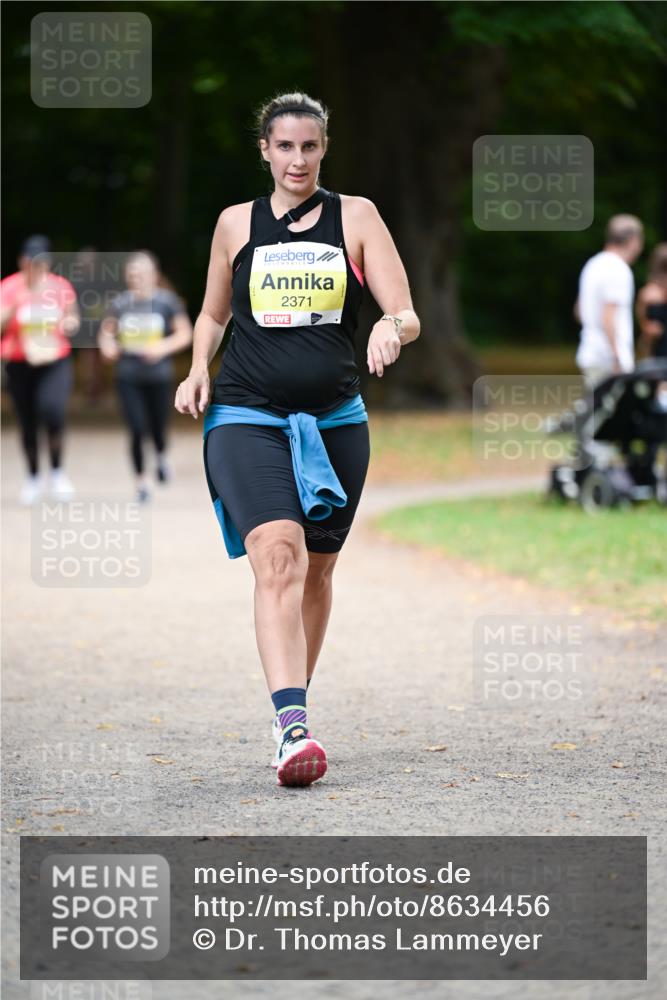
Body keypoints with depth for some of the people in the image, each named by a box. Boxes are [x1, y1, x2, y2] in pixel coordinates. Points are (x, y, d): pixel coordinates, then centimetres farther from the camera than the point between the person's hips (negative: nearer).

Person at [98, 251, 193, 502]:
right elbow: (106, 331, 12)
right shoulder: (120, 303, 0)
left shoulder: (167, 301, -5)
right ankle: (141, 480, 11)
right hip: (128, 378, 1)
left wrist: (165, 347, -18)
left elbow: (185, 333, -2)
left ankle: (161, 457, 44)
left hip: (159, 377, 0)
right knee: (137, 430, -8)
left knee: (158, 429, 8)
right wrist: (108, 346, -9)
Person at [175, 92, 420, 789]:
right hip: (246, 418, -2)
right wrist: (198, 368, 1)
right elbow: (213, 314, 21)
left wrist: (392, 328, -26)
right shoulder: (237, 223, 7)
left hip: (334, 421, 2)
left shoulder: (355, 217, 4)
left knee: (316, 571, 12)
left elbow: (407, 315, -2)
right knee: (278, 557, -21)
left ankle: (294, 713, 31)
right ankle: (291, 728, -33)